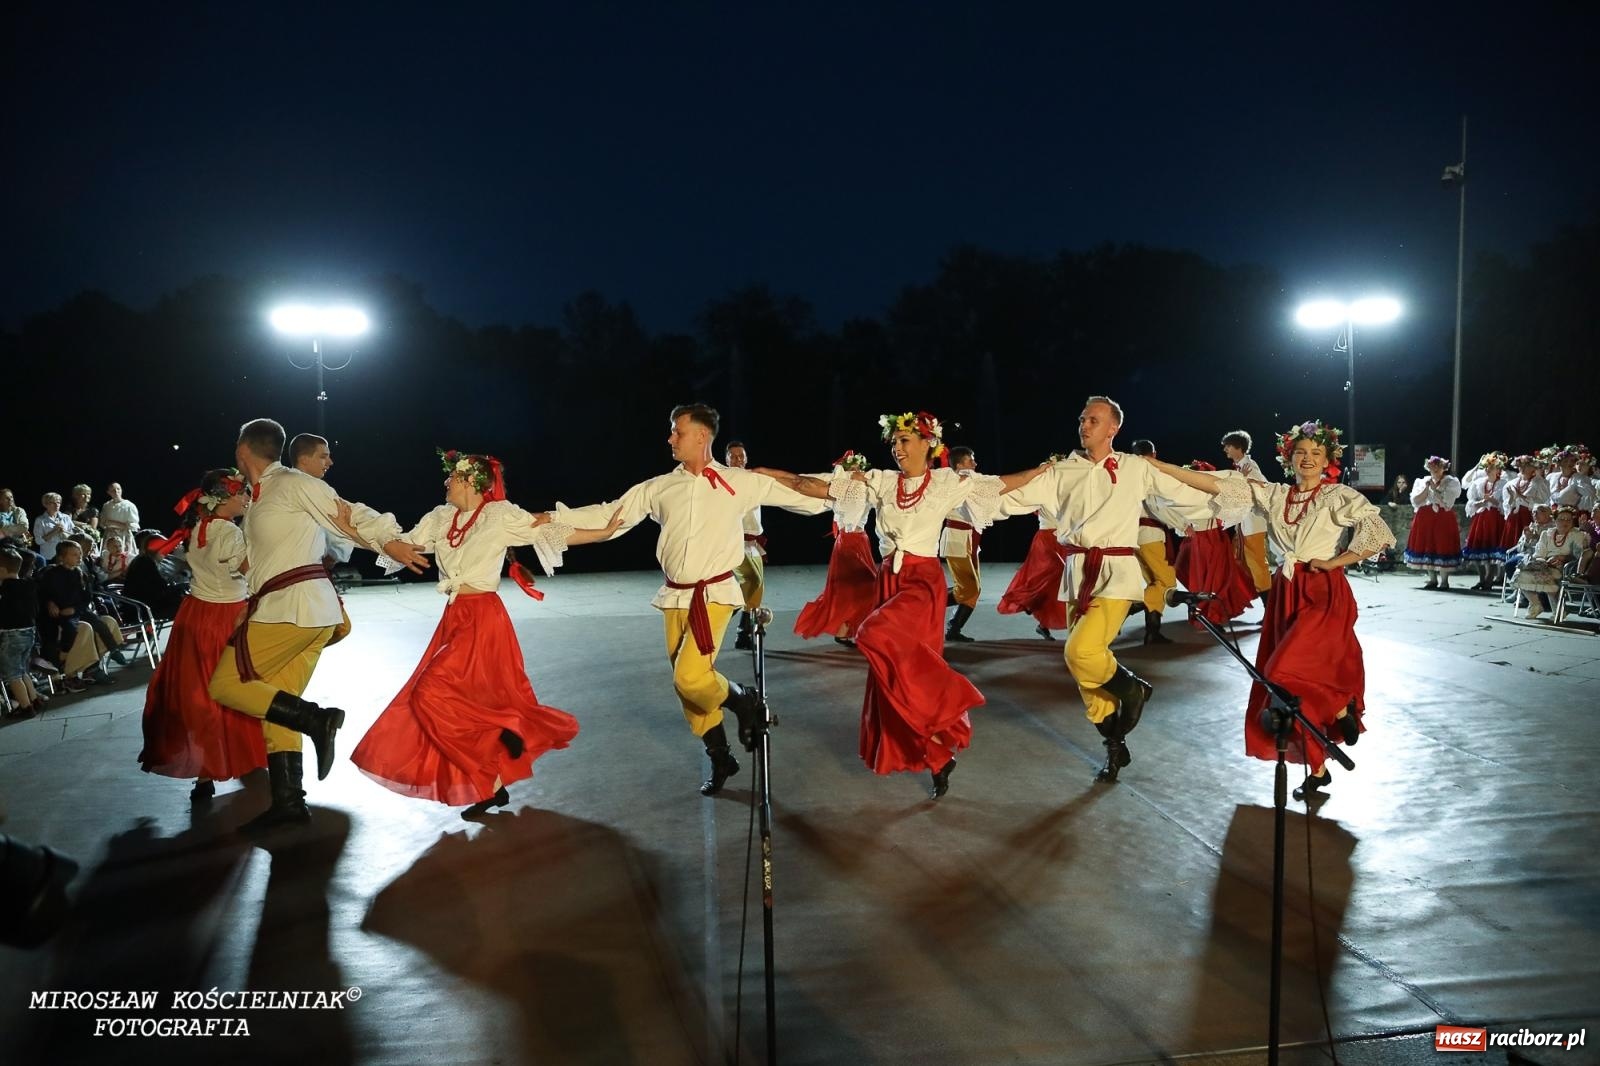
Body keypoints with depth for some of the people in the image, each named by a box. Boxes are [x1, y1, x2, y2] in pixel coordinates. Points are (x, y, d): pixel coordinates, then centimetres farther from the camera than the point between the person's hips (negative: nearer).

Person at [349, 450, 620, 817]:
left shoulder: (500, 515, -7)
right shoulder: (441, 518, 10)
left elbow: (553, 533, -8)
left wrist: (604, 532, -15)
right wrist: (351, 529, 10)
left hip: (483, 618, -7)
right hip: (455, 618, 7)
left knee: (433, 691, -16)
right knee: (464, 697, 9)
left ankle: (504, 729, 1)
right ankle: (492, 785, 18)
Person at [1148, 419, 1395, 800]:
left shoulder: (1339, 496, -4)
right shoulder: (1273, 495, 6)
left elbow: (1377, 533, -14)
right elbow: (1217, 486, 0)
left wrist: (1333, 562, -12)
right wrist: (1160, 466, -7)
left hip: (1324, 594, -5)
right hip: (1285, 595, 5)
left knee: (1287, 672, -20)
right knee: (1285, 677, 6)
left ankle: (1341, 708, 11)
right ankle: (1318, 769, 19)